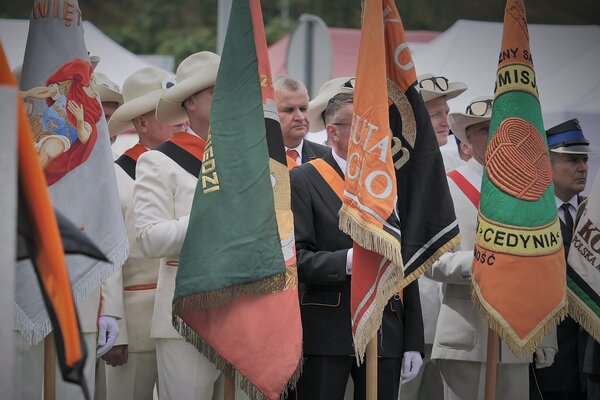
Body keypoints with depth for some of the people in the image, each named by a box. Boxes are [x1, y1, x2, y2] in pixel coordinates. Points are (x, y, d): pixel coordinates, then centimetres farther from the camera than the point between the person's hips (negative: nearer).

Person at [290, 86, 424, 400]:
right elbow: (296, 258, -10)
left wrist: (414, 342, 10)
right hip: (324, 335, -4)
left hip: (385, 335, 4)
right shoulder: (302, 181, 0)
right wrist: (348, 261, -26)